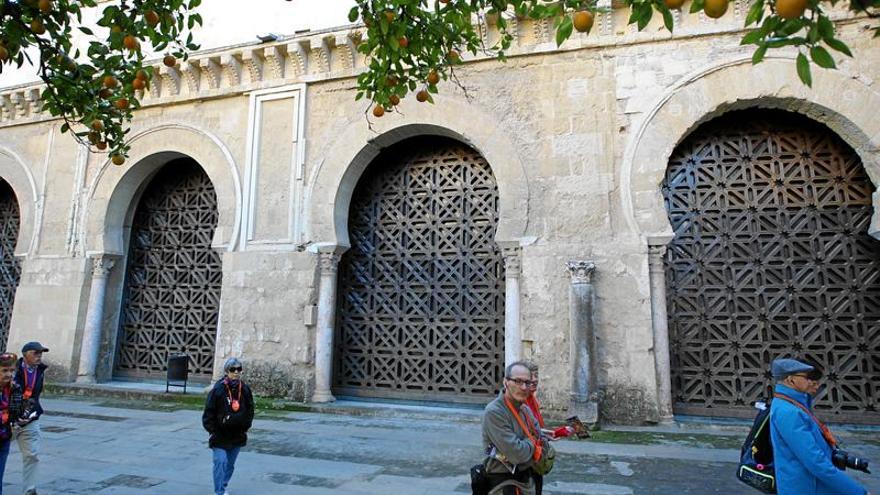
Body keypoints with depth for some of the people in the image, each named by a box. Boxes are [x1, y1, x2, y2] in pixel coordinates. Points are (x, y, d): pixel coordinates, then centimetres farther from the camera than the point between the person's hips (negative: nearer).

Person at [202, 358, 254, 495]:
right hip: (220, 436, -4)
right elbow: (209, 411, -8)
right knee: (221, 462, -11)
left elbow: (250, 410, 10)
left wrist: (245, 426, 6)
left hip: (237, 436, 4)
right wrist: (213, 430, -10)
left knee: (230, 464, 15)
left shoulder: (245, 389, -1)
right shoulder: (218, 389, -13)